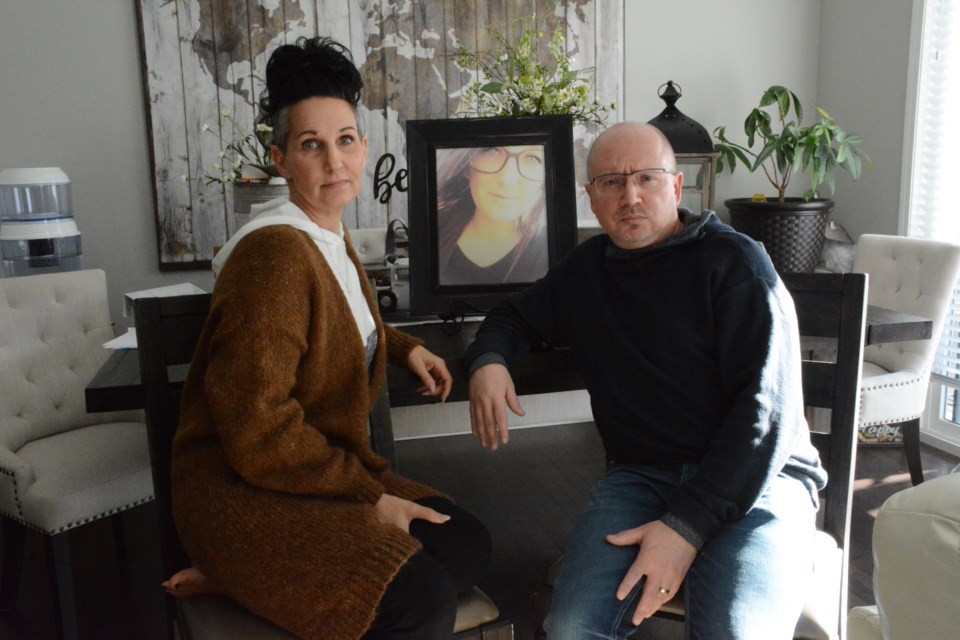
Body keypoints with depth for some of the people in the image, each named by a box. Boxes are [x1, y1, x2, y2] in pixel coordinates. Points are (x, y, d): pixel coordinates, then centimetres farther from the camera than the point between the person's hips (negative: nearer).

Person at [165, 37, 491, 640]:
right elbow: (257, 431, -24)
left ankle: (250, 581, -1)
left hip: (331, 469, 9)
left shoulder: (332, 239, 9)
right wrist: (370, 497, -17)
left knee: (469, 545, -3)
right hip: (246, 491, -9)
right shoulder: (276, 251, -20)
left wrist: (405, 347, 20)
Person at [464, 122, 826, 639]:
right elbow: (516, 316, 30)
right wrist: (488, 360, 4)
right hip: (641, 474, 3)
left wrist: (688, 524, -19)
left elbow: (767, 408, -10)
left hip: (757, 475, -3)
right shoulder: (585, 269, 13)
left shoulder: (733, 262, -3)